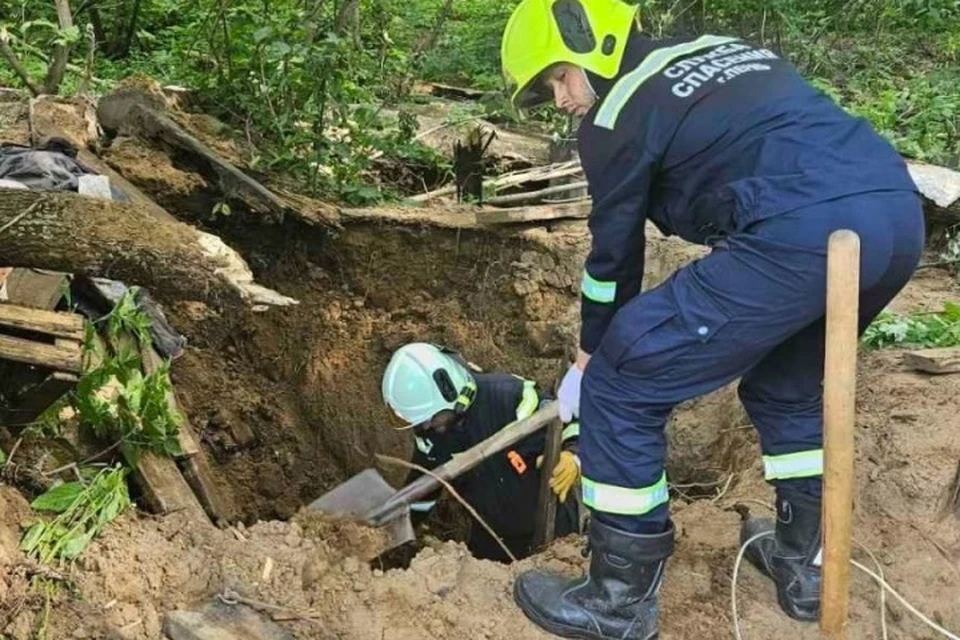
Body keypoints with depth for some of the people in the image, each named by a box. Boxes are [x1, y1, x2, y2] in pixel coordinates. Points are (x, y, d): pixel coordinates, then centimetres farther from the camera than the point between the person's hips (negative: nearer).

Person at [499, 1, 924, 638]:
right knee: (787, 382, 32)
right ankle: (806, 562, 40)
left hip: (802, 235, -9)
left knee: (620, 388, 2)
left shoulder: (618, 110, 7)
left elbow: (613, 253, 13)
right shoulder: (721, 52, 29)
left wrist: (589, 362, 28)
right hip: (900, 214, 9)